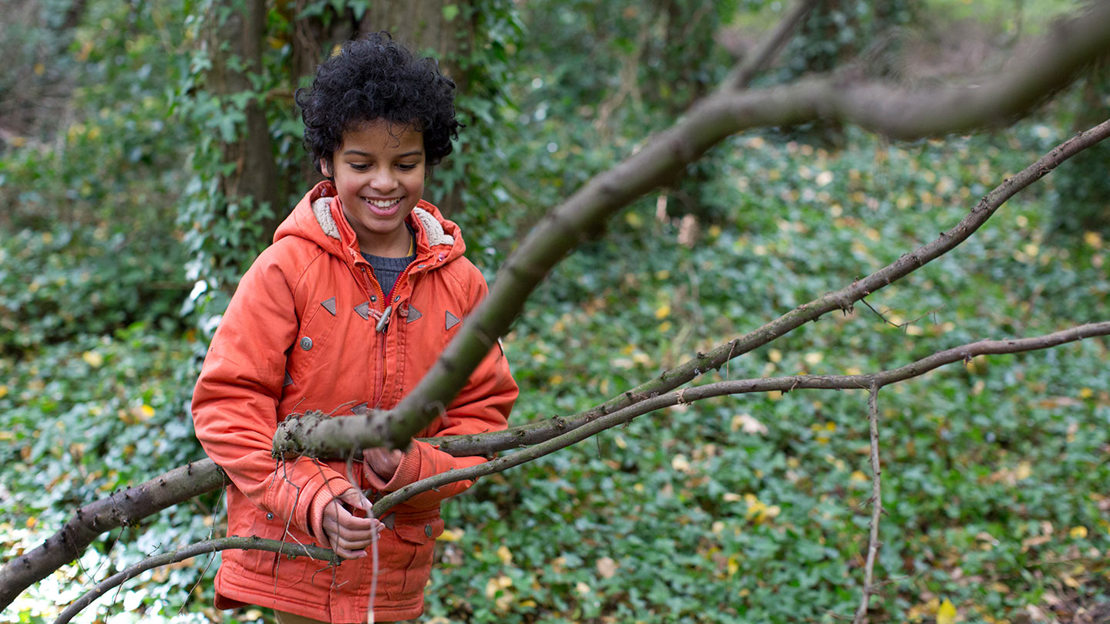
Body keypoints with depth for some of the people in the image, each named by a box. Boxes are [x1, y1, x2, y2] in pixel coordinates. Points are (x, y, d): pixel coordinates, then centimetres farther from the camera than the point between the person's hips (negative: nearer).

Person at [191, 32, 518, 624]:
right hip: (290, 553, -3)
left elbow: (484, 411, 4)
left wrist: (413, 468, -15)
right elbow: (227, 399, -11)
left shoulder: (461, 284, 0)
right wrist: (311, 499, -21)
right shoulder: (287, 269, -10)